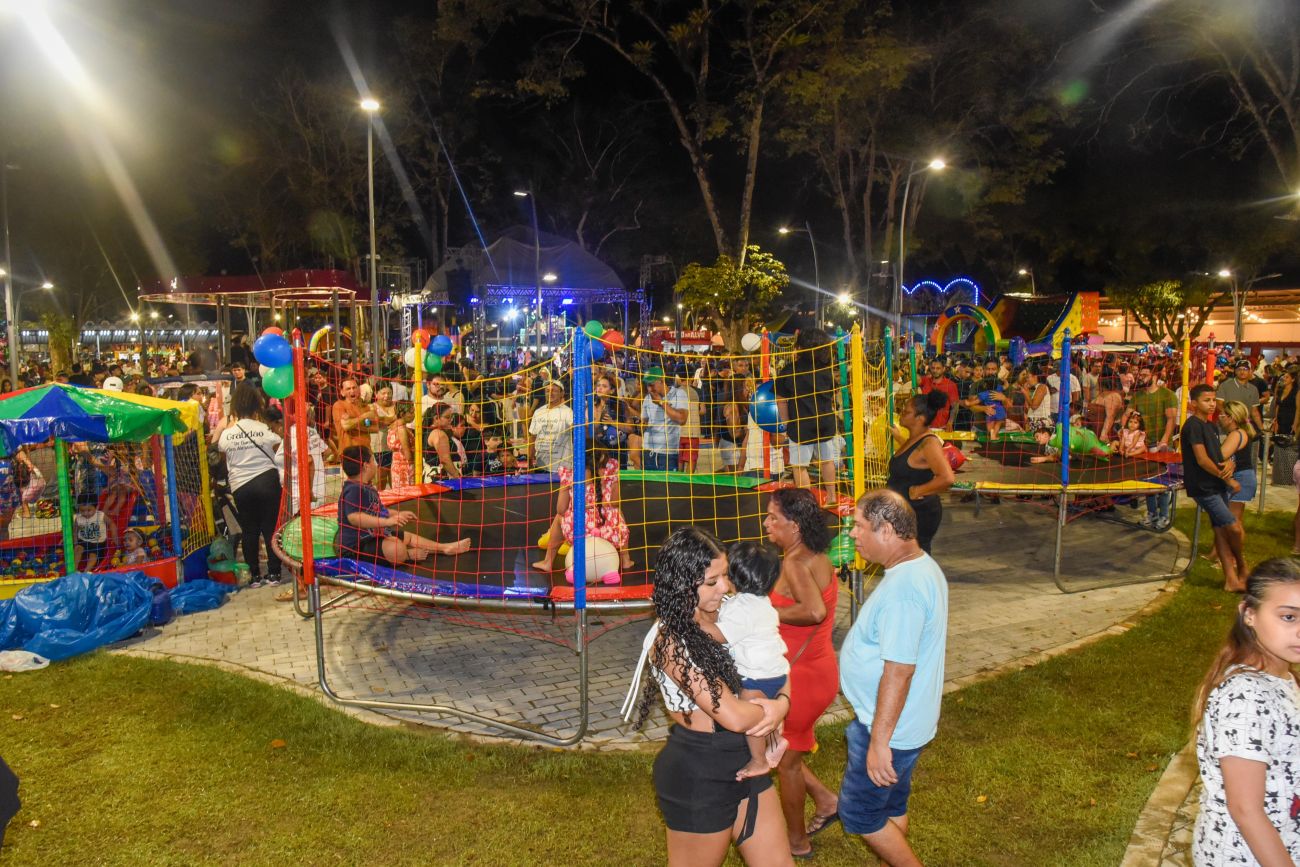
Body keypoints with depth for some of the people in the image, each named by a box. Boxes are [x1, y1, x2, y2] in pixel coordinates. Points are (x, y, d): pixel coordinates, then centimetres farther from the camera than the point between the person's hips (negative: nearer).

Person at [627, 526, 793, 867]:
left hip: (743, 760, 7)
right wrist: (772, 709, -7)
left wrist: (782, 704, -12)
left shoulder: (721, 616, -1)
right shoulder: (670, 641, -23)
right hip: (698, 774, -7)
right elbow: (733, 716, -26)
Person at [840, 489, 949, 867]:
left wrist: (878, 741, -24)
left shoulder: (903, 588, -29)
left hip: (889, 729, -10)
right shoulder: (922, 566, 4)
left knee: (858, 813, 6)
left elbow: (899, 670, -29)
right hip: (907, 722, 10)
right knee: (891, 806, 23)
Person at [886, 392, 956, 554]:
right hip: (904, 511, 10)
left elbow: (947, 478, -33)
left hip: (920, 512, -10)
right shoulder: (913, 439, 7)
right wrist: (897, 436, 24)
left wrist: (918, 491, -23)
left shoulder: (929, 443, -22)